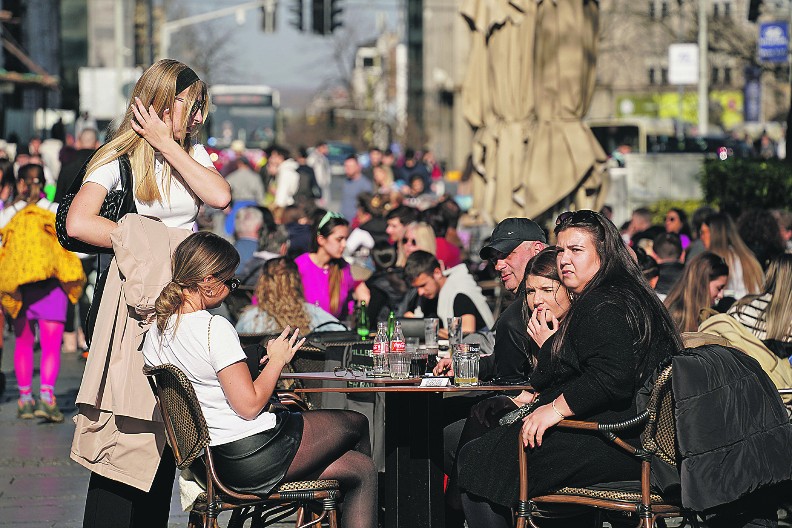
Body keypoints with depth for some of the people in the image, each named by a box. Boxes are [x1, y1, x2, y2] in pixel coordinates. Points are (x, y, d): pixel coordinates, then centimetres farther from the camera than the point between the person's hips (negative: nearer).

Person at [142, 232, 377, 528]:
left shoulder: (156, 333, 7)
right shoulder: (214, 328, -21)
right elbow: (249, 406, -20)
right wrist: (277, 361, -5)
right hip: (255, 457, -9)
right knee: (356, 424, 17)